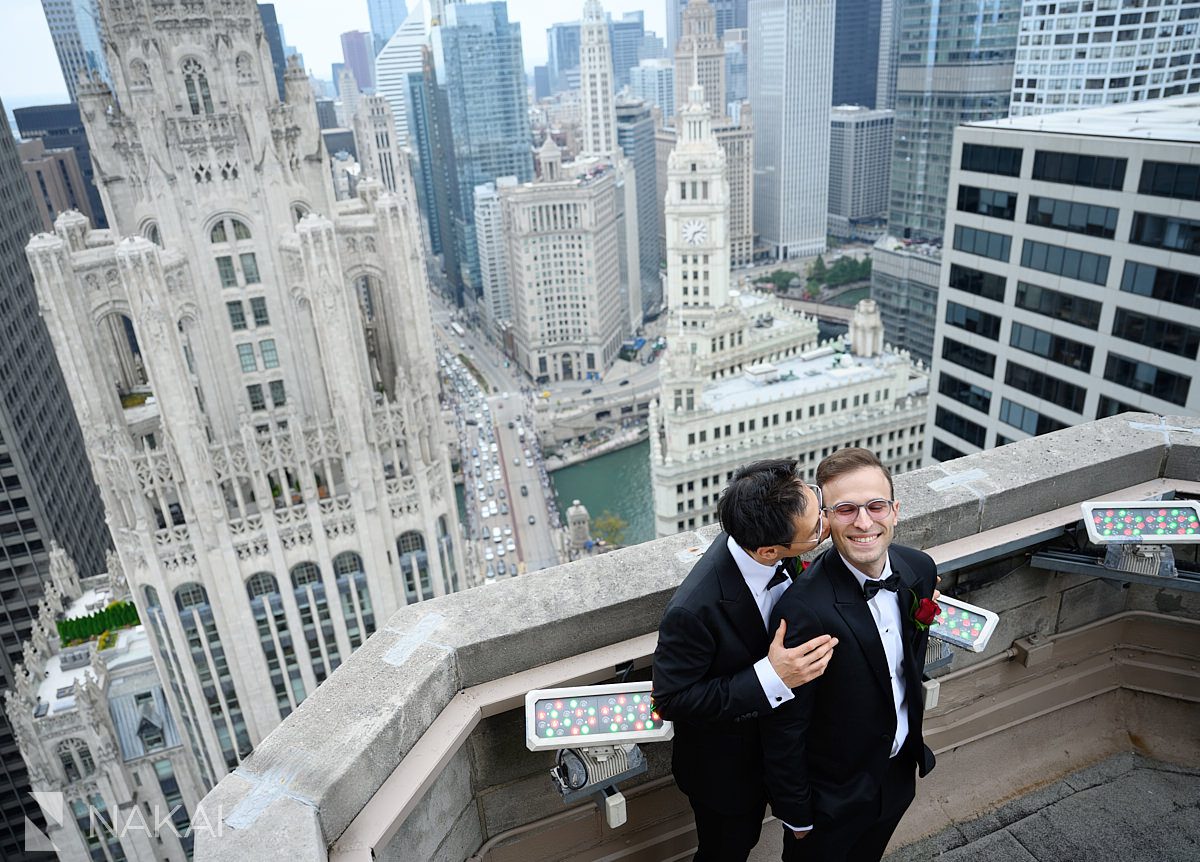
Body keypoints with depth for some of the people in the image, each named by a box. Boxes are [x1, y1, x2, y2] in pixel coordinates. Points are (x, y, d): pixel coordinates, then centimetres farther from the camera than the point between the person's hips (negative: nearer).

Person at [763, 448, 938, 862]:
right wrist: (795, 813, -13)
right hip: (834, 795, -6)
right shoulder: (803, 609, -36)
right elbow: (785, 730, -23)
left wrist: (913, 745, 15)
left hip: (900, 774, 6)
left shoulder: (920, 570, -13)